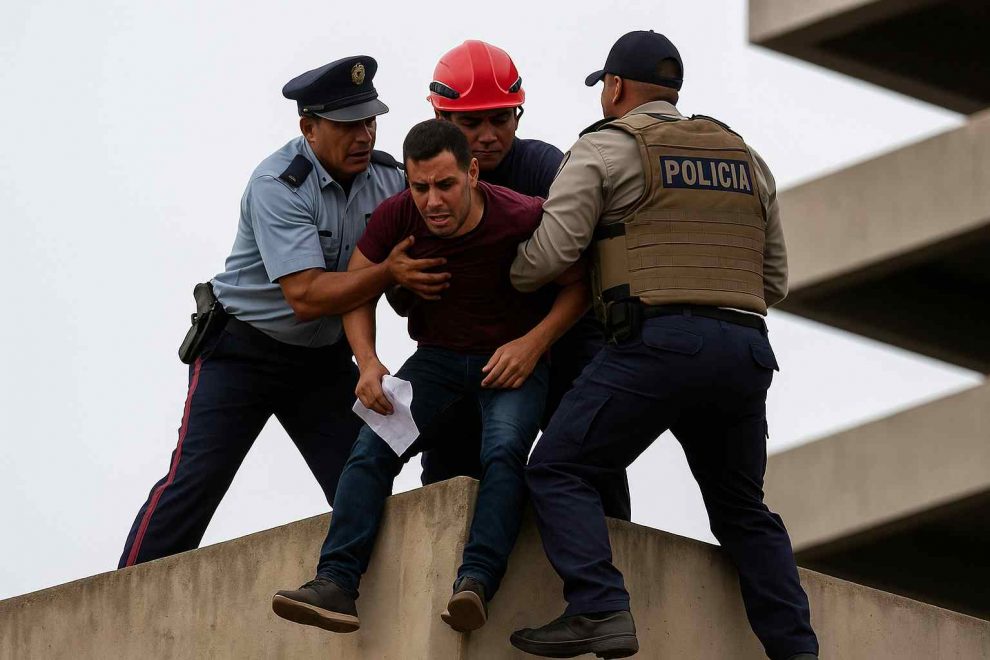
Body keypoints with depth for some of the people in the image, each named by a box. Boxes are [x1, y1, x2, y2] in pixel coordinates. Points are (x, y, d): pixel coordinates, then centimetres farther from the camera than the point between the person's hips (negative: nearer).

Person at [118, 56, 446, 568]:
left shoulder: (387, 177, -4)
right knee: (194, 480, -11)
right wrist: (388, 273, -39)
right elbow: (306, 296, -29)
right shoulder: (278, 185, -22)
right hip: (244, 349, -6)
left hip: (325, 358, 6)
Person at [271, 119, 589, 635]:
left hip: (512, 360, -3)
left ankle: (476, 583, -43)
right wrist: (367, 362, -15)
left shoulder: (523, 219, -21)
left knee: (504, 451, -32)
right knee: (373, 447, -20)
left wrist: (533, 343, -22)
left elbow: (578, 286, -7)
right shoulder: (397, 216, -13)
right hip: (437, 356, 3)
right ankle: (335, 585, -30)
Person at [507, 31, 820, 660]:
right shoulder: (746, 159, 23)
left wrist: (497, 281, 17)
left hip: (659, 343, -6)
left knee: (560, 469, -1)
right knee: (743, 508, 18)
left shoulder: (607, 148, 6)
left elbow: (549, 253, -2)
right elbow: (774, 279, 23)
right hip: (747, 350, 6)